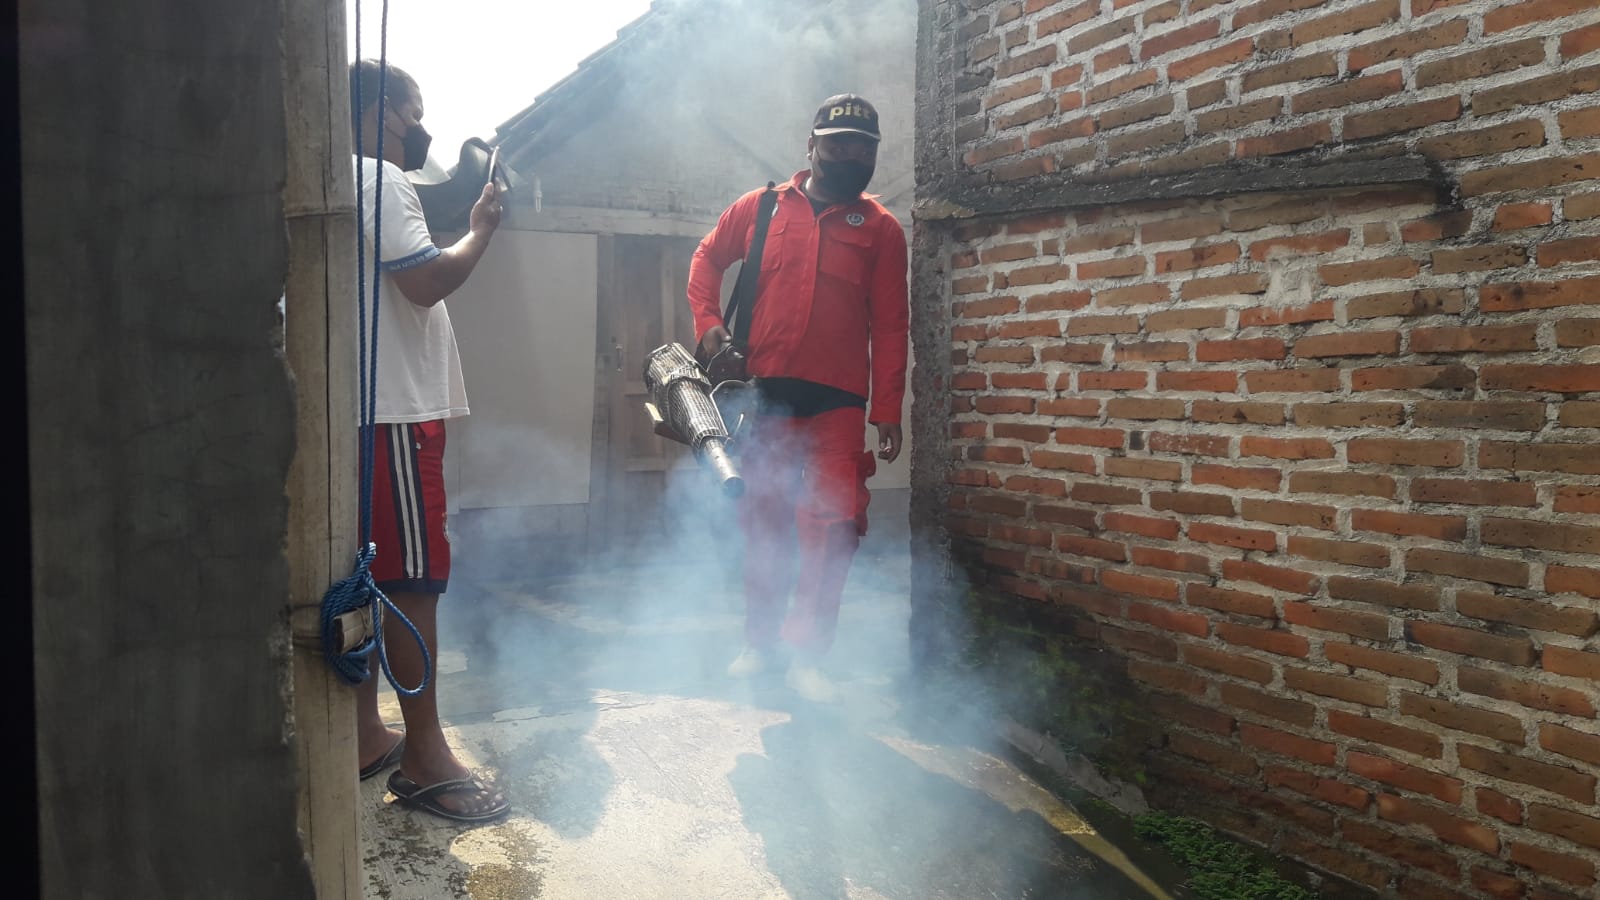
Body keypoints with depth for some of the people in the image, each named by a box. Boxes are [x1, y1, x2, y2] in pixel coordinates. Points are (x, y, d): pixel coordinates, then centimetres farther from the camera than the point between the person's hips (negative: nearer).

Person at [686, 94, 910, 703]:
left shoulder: (880, 229, 6)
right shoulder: (759, 208, 9)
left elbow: (889, 327, 3)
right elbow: (707, 258, 22)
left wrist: (887, 412, -3)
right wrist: (708, 321, 4)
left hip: (838, 402, -1)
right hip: (764, 394, 1)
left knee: (835, 525, -6)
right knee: (764, 524, 10)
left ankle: (805, 655, 8)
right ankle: (762, 642, 25)